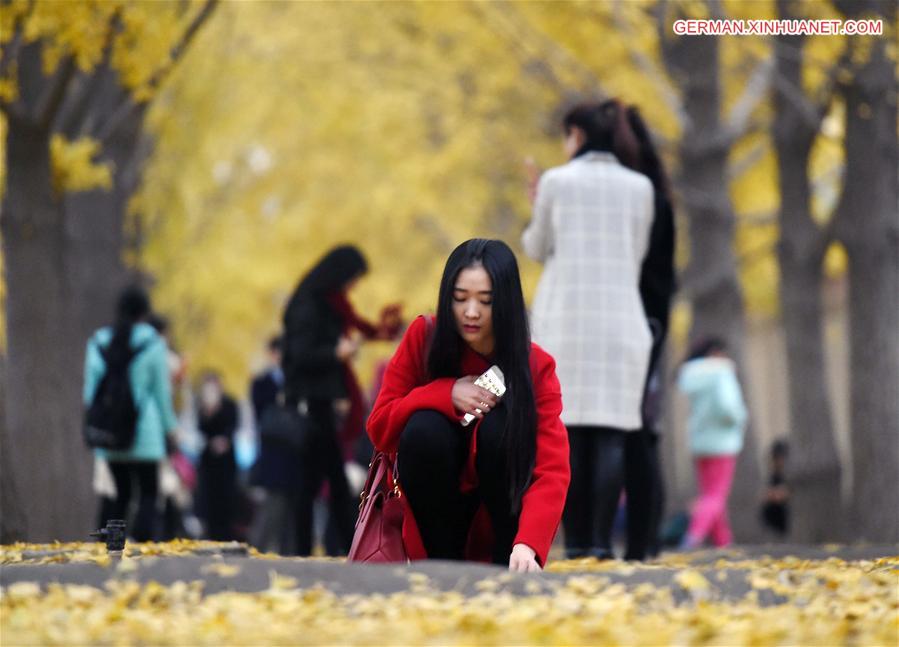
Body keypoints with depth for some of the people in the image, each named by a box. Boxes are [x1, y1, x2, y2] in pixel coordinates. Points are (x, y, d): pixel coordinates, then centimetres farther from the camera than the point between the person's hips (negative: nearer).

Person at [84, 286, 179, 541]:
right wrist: (169, 425, 10)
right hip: (145, 433, -4)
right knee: (148, 493, 1)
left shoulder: (98, 342, 6)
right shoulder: (152, 343, -5)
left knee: (118, 493, 12)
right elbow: (161, 389, -1)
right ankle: (143, 539, -18)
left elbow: (90, 389, 9)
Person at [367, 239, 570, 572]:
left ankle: (510, 570, -18)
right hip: (435, 505, 1)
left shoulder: (536, 366, -15)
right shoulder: (423, 339, -10)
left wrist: (527, 545, -45)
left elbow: (552, 469, -27)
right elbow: (379, 428, -8)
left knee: (500, 425, -28)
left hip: (506, 507, -1)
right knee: (424, 429, -27)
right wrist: (445, 394, -25)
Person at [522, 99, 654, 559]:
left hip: (564, 316, -1)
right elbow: (637, 255, 12)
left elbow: (537, 249, 10)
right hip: (619, 316, 1)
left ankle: (576, 540, -3)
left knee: (567, 431, 1)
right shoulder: (639, 187, 7)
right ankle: (601, 539, -12)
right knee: (611, 433, -3)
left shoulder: (557, 181, 1)